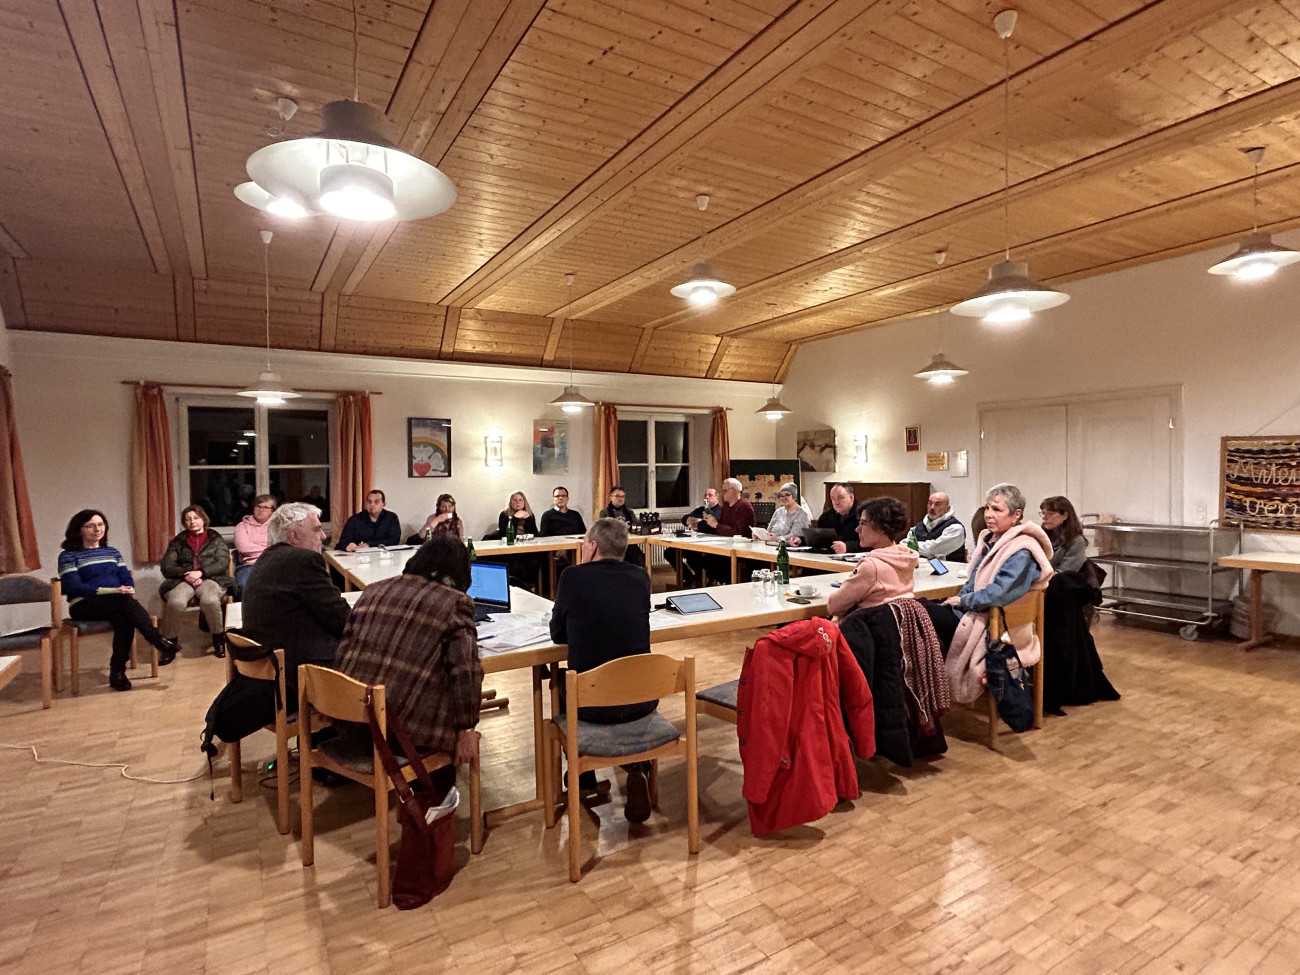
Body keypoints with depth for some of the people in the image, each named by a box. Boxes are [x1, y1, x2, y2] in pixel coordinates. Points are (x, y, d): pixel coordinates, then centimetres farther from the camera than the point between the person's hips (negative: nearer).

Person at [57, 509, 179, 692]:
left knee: (124, 617, -34)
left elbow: (127, 579, 13)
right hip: (84, 607, -3)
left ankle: (117, 671, -30)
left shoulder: (112, 552, 22)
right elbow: (74, 587, -8)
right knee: (125, 600, -34)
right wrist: (112, 591, -20)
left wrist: (129, 591, -12)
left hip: (116, 604, 4)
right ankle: (162, 644, -39)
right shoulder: (68, 556, 6)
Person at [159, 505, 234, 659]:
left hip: (210, 579, -2)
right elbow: (166, 566, 11)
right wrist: (185, 574, -9)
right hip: (183, 581, 2)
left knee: (210, 600, -37)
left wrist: (201, 572, -12)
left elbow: (223, 563, 3)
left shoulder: (215, 539, 18)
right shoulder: (177, 542, 23)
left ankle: (219, 640, -18)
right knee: (175, 602, -34)